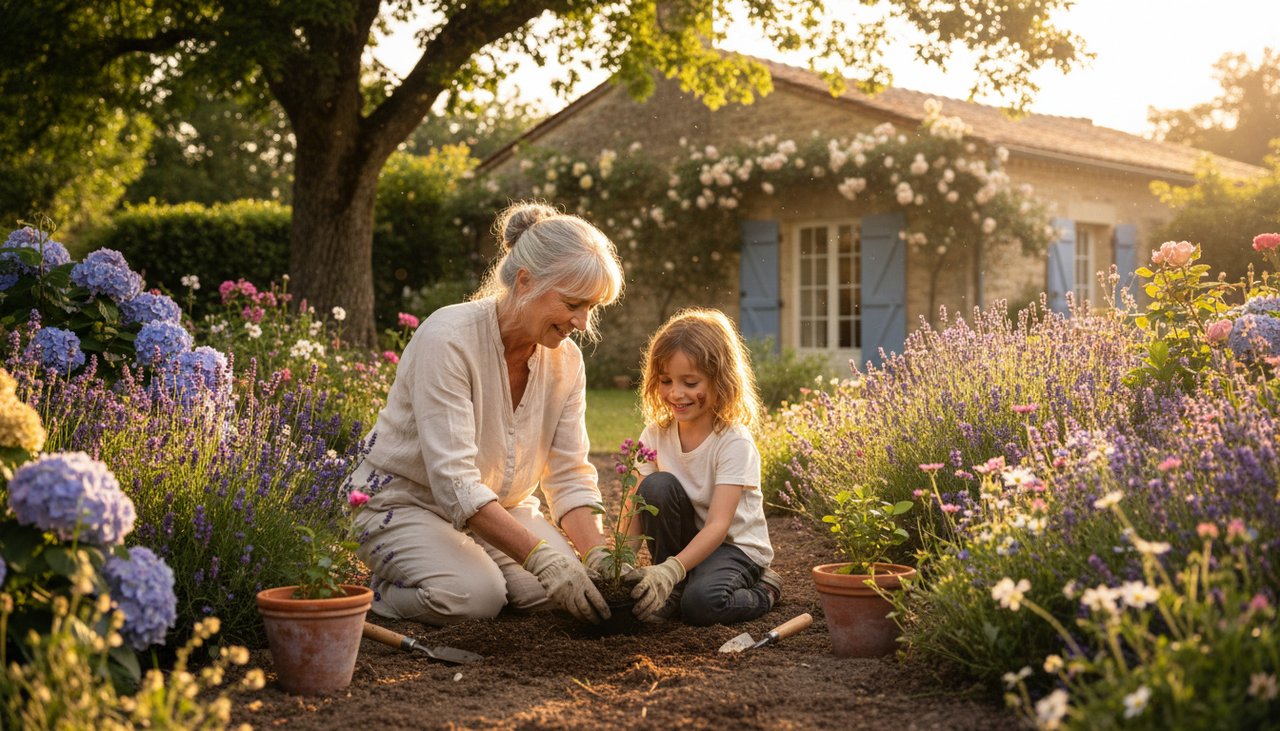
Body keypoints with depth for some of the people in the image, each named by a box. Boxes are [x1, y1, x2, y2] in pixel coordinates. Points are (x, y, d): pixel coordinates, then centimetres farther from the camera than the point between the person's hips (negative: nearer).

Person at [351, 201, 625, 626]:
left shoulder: (565, 360, -7)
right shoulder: (448, 339, -27)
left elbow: (569, 478, -5)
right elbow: (454, 481, -33)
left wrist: (599, 555, -23)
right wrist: (540, 556, -41)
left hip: (501, 506, 6)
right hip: (403, 501, -5)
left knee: (552, 593, -19)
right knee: (472, 596, -30)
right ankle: (375, 588, 0)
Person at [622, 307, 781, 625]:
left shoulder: (734, 442, -20)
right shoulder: (656, 434, -4)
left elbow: (718, 525, -28)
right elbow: (638, 508, -8)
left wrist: (671, 569, -42)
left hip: (736, 545, -5)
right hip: (685, 538, 5)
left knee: (701, 603, -35)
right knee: (657, 486, -24)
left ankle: (763, 591, 0)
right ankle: (671, 590, -8)